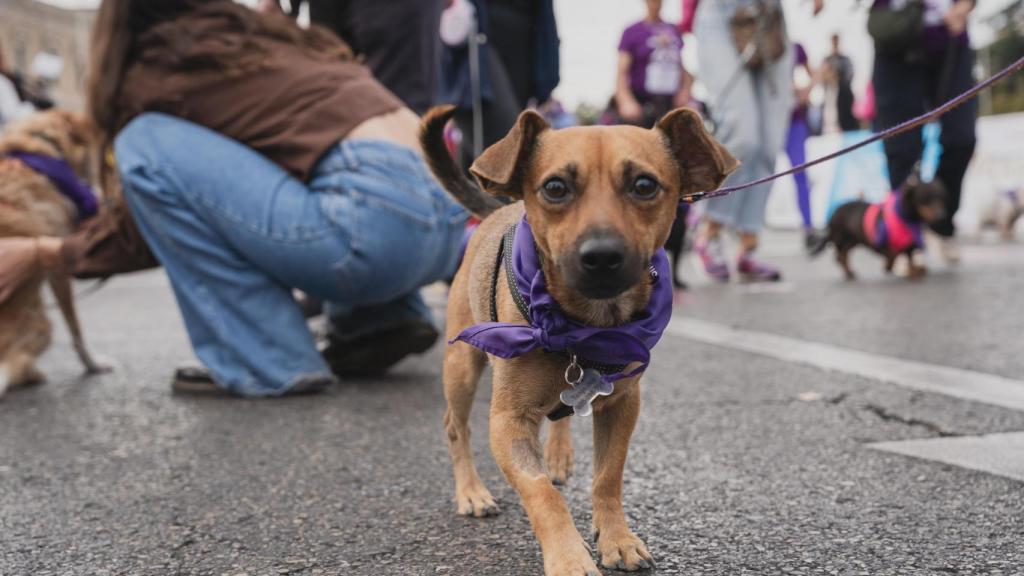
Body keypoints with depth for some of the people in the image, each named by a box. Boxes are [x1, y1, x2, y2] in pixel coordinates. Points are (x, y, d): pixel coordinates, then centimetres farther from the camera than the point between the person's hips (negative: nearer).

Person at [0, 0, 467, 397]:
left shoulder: (156, 74, 8)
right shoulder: (267, 38, 28)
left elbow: (142, 231, 17)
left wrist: (37, 253, 30)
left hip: (379, 219, -8)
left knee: (145, 144, -1)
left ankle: (268, 362, 0)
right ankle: (387, 318, 16)